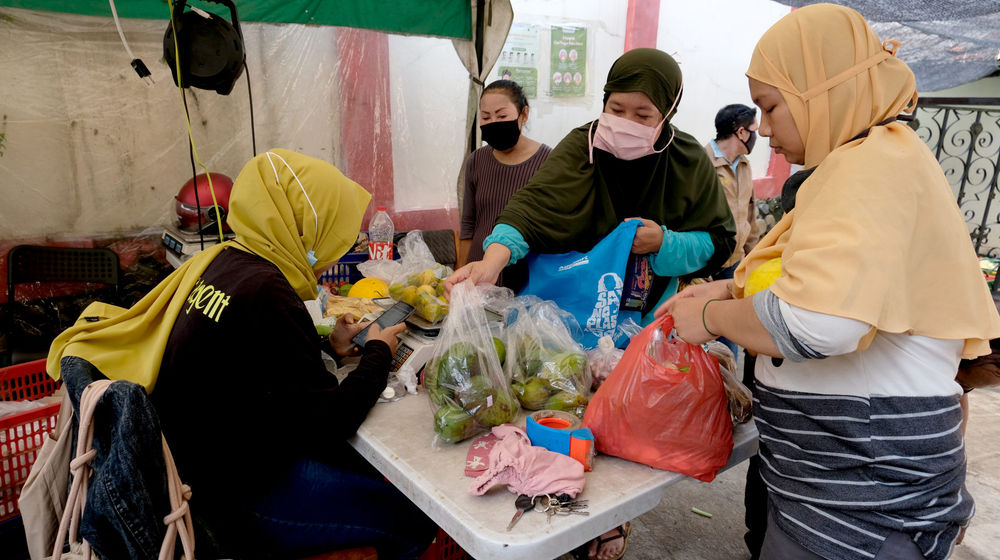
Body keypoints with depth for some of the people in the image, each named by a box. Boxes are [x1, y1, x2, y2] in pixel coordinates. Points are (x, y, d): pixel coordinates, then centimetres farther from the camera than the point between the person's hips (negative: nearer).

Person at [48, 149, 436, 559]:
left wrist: (326, 344, 4)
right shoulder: (264, 294, -28)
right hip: (238, 498, -10)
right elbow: (328, 423, -24)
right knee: (416, 519, -5)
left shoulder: (223, 261, 1)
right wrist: (378, 353, -8)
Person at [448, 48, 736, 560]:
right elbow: (535, 204, -30)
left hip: (644, 320, 1)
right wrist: (495, 256, -48)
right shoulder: (582, 147, -14)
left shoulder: (689, 163, -7)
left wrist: (664, 243, -23)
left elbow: (718, 241, -3)